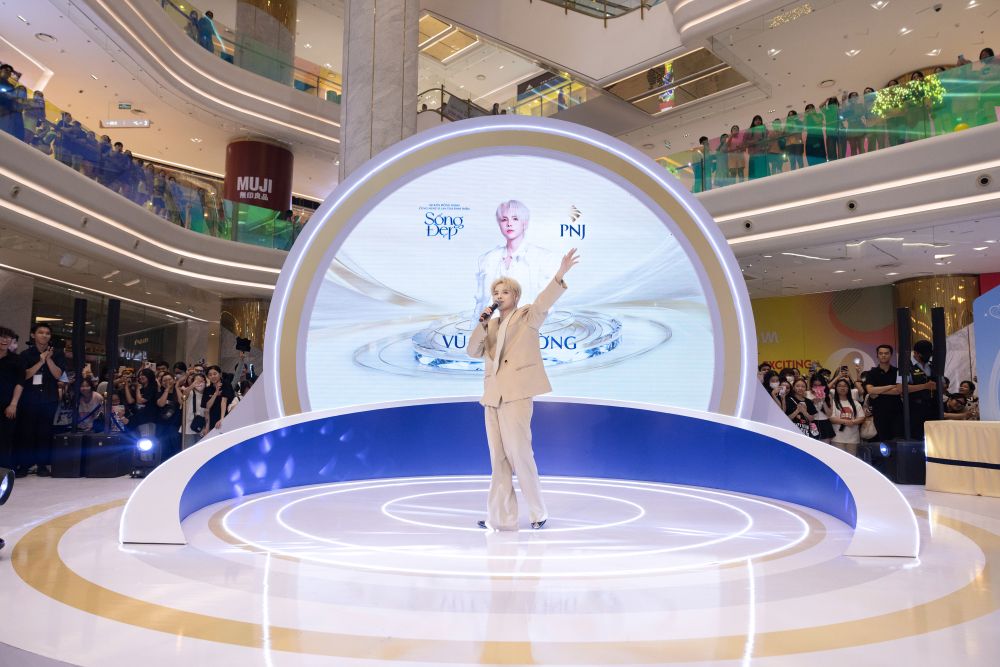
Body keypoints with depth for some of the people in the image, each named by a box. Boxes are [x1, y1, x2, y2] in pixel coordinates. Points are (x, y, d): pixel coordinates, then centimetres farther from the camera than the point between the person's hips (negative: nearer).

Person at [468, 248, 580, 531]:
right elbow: (473, 351, 9)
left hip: (516, 394, -6)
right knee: (498, 459, 8)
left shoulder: (527, 316, 5)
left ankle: (538, 512, 11)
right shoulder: (491, 325, 20)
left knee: (519, 453, -6)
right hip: (492, 396, 6)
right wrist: (482, 323, -4)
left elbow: (543, 301, -14)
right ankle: (501, 517, 15)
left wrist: (560, 275, -29)